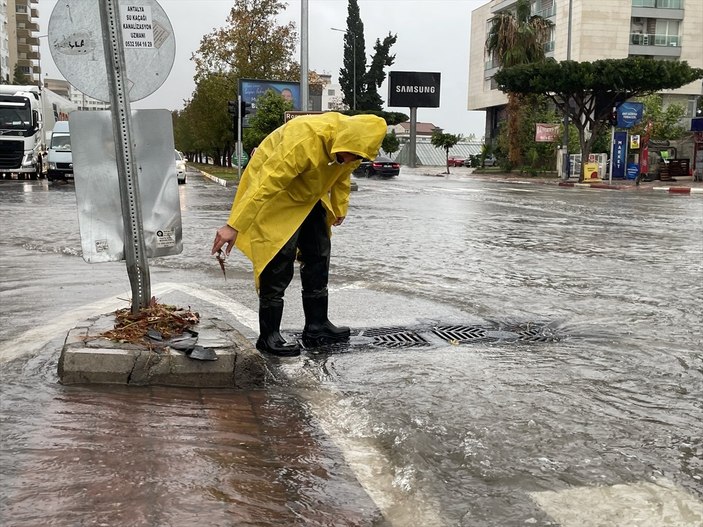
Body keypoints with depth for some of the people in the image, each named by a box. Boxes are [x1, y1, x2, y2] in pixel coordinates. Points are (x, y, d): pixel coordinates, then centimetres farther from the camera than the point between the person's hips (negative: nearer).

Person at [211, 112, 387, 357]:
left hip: (308, 196, 8)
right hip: (273, 195, -8)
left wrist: (339, 208, 10)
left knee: (318, 256, 7)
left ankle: (317, 327, 17)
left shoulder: (351, 140, -14)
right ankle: (268, 337, -4)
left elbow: (342, 175, 10)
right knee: (279, 262, -13)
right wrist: (233, 226, -38)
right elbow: (266, 184, -38)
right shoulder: (304, 140, -38)